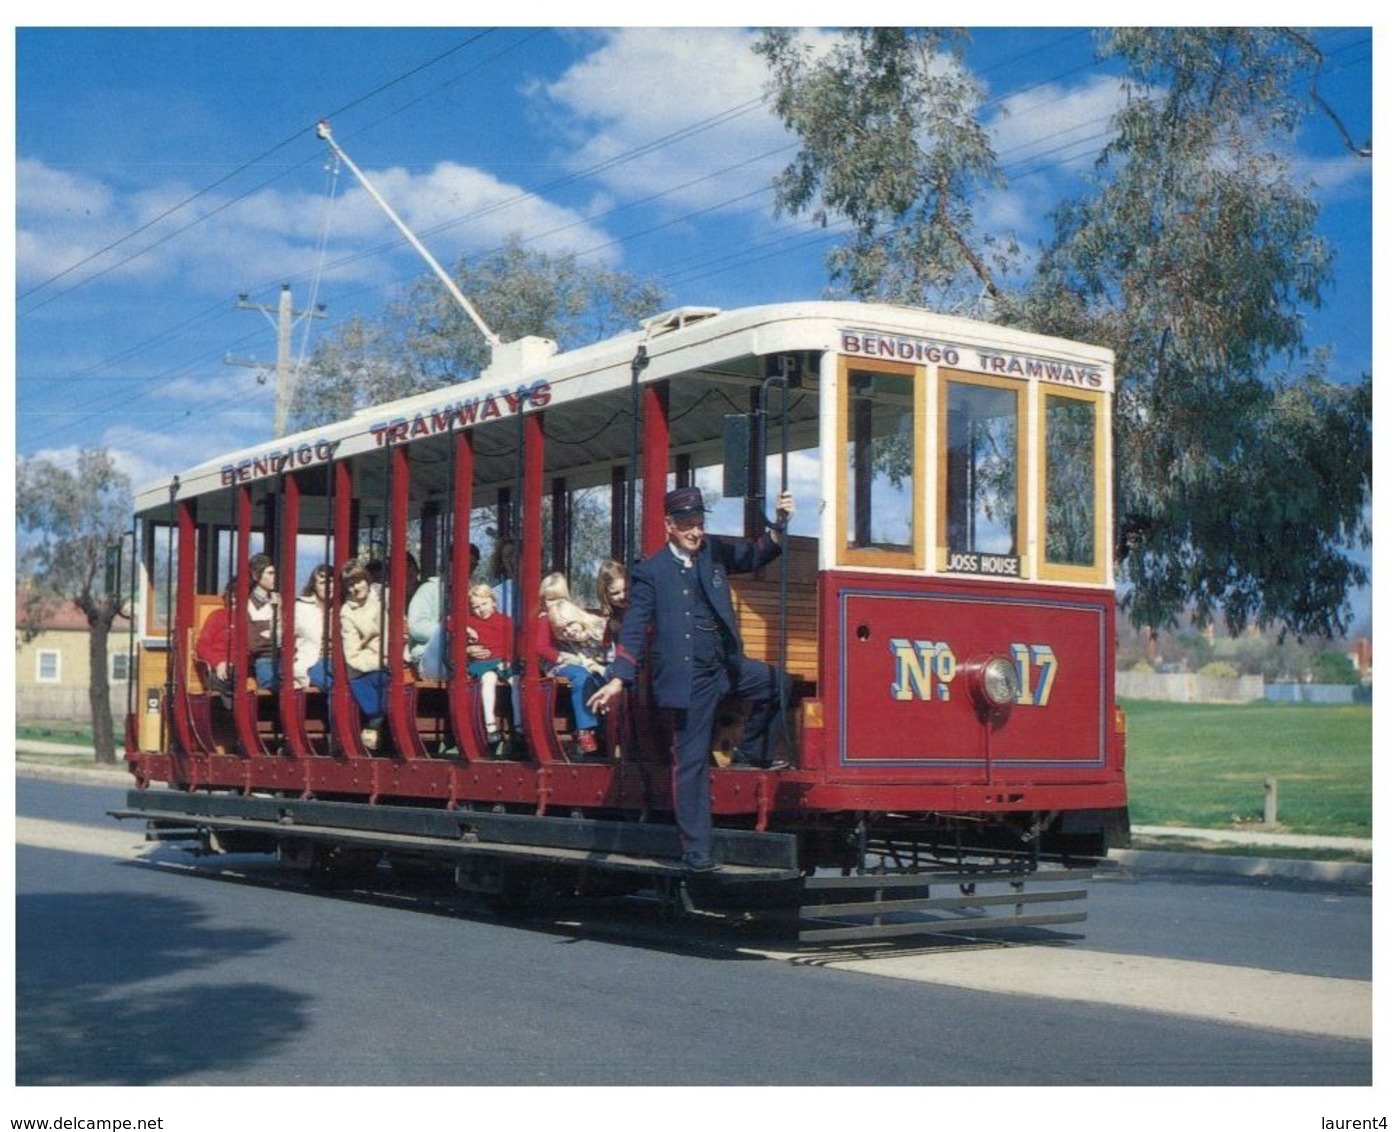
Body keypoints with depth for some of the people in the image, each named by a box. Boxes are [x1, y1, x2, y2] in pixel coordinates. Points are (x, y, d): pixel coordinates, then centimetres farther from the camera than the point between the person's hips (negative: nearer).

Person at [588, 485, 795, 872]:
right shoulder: (651, 571, -4)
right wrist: (619, 679, -11)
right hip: (688, 677, -6)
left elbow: (756, 556, 19)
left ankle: (751, 752, 18)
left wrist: (780, 523, 1)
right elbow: (634, 627, -5)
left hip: (727, 665, 6)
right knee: (690, 760, -2)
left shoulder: (713, 553, 8)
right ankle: (697, 851, 4)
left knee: (781, 684, -2)